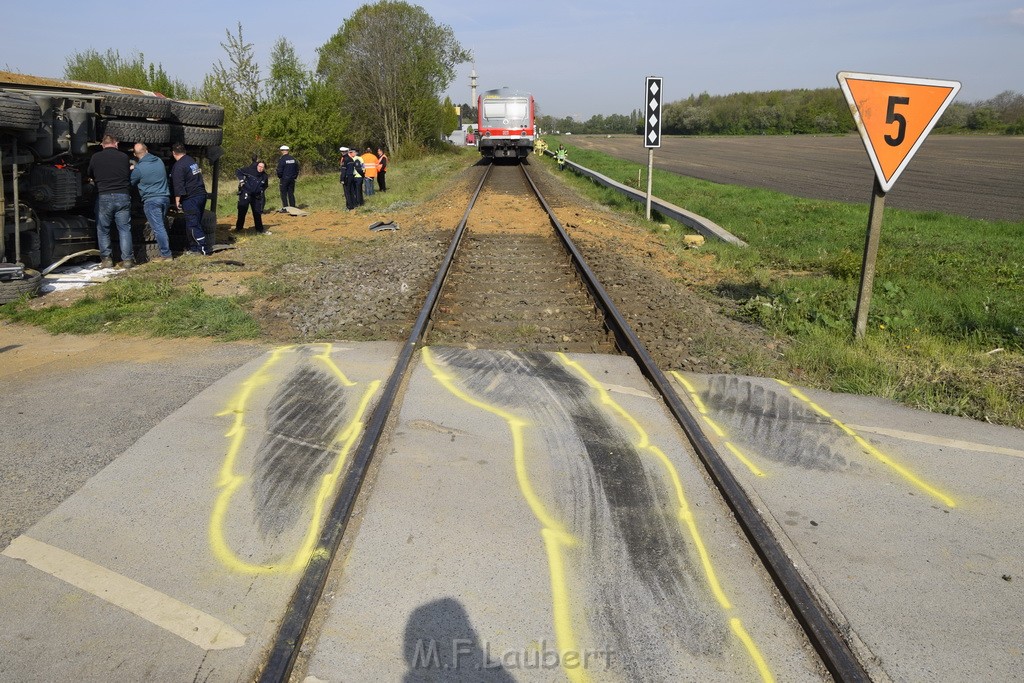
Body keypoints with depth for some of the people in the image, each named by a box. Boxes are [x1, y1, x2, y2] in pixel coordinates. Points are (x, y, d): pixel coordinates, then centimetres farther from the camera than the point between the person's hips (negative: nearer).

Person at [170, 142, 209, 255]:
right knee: (196, 223, 14)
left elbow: (178, 186, -17)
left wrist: (177, 200, -12)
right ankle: (194, 246, 21)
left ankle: (203, 249, -8)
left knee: (193, 224, -5)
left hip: (190, 199, -8)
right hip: (202, 195, 8)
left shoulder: (178, 166, -13)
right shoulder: (192, 160, 12)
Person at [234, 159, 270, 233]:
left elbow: (265, 185, 22)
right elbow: (238, 172, -3)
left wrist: (262, 190, 10)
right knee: (242, 211, -2)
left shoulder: (264, 176, 1)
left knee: (257, 213, 10)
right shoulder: (250, 170, -11)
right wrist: (241, 179, -14)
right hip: (245, 194, -4)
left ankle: (260, 229, 19)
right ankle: (238, 227, 9)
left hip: (256, 196, 4)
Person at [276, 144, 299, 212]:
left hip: (284, 179, -5)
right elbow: (297, 169, 10)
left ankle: (285, 208, 0)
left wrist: (279, 176, 4)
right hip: (292, 179, 5)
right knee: (291, 193, 11)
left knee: (284, 194, 1)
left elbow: (279, 170, -13)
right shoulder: (293, 158, 4)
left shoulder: (282, 159, -13)